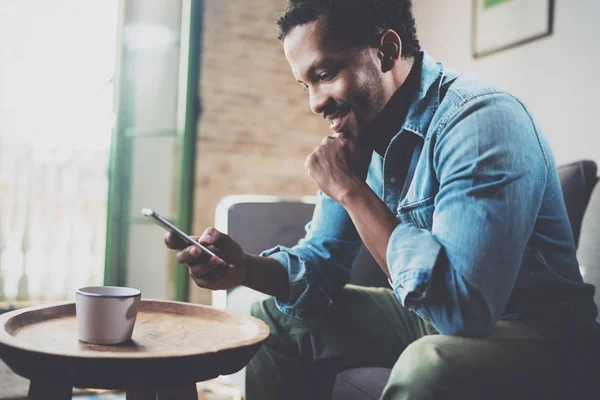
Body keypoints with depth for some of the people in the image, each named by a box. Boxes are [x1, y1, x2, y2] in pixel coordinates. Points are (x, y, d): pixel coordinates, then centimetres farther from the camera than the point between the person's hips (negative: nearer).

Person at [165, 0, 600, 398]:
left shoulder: (481, 121, -26)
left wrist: (353, 191, -27)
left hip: (530, 329, -6)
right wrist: (248, 268, -17)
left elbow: (462, 305, -34)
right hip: (434, 316, 7)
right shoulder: (361, 133, -1)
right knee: (277, 318, 6)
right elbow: (323, 258, 4)